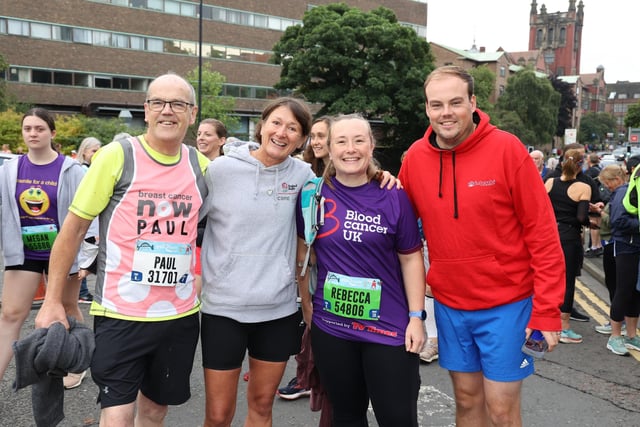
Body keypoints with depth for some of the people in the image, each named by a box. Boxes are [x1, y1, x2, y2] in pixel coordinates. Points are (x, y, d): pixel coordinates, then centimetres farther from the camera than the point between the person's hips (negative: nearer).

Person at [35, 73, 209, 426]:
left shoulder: (201, 165, 4)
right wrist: (52, 300, -6)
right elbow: (73, 228, -4)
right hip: (120, 314, -4)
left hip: (180, 315, 4)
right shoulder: (116, 156, -8)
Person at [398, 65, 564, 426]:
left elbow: (542, 232, -12)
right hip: (449, 305, 4)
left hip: (506, 304, -3)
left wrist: (547, 309, -14)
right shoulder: (415, 157, -2)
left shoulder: (507, 149, -13)